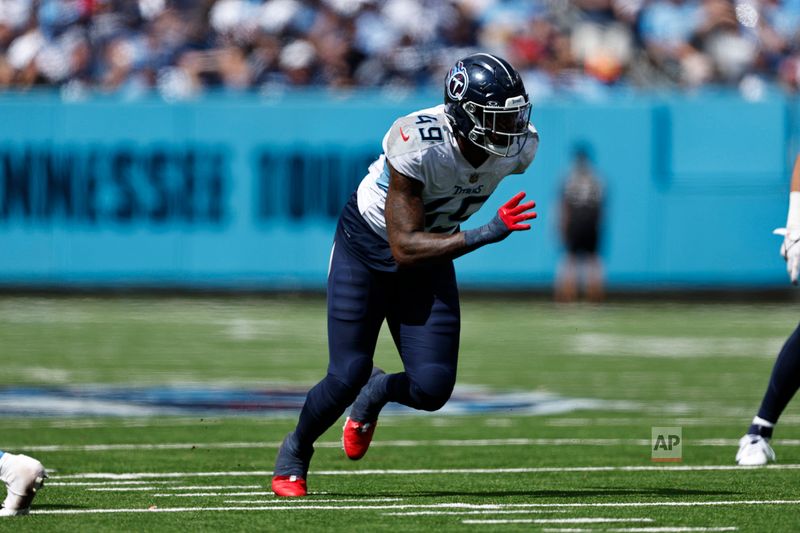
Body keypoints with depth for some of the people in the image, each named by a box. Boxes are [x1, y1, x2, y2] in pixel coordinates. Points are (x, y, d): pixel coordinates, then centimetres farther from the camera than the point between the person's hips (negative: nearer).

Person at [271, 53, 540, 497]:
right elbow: (403, 248, -36)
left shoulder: (517, 149, -19)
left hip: (430, 254, 4)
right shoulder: (419, 144, -36)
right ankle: (294, 452, 21)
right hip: (367, 245, -4)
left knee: (432, 389, -10)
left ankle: (377, 392, 27)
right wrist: (483, 234, -46)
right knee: (347, 376, -10)